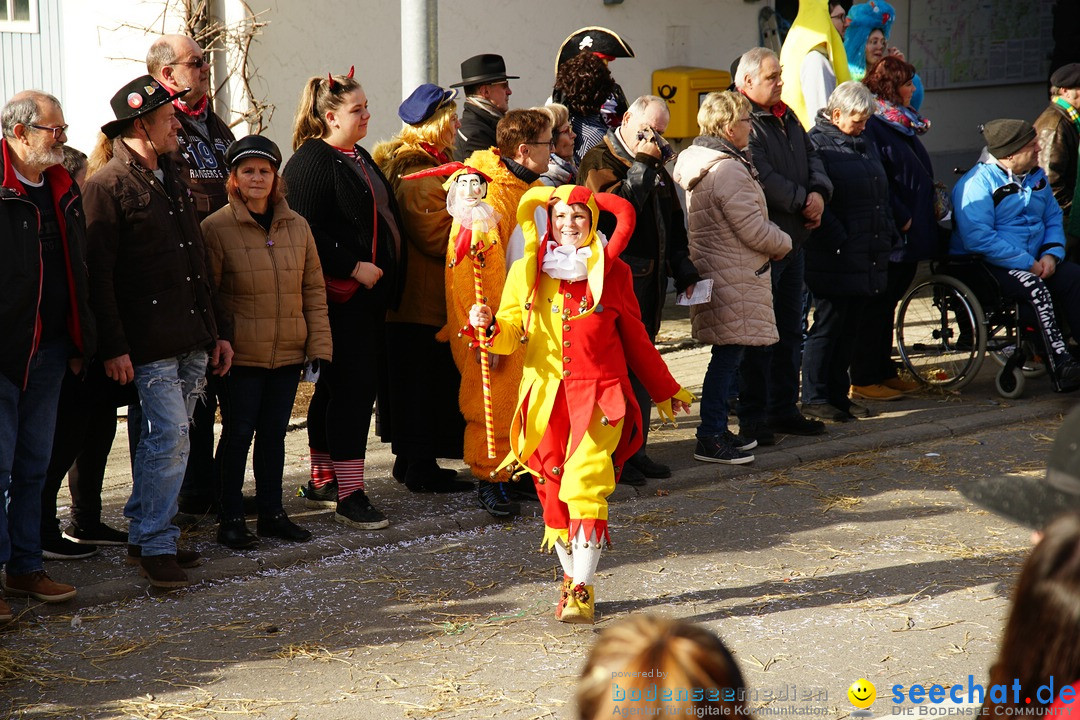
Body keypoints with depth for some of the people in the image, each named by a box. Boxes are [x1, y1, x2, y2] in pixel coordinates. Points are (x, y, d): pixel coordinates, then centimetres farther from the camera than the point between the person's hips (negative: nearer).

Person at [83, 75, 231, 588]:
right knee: (170, 436, -11)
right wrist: (114, 347, -16)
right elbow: (98, 273, -11)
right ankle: (155, 545, -2)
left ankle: (144, 533, 21)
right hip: (150, 343, -8)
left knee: (163, 438, 11)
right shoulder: (108, 185, -7)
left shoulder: (173, 179, 19)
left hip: (193, 341, 8)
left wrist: (217, 330, 19)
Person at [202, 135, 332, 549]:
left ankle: (272, 513, 23)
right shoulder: (216, 228, -5)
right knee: (238, 433, 2)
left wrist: (319, 344, 5)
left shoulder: (297, 227, 8)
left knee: (274, 433, 13)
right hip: (241, 356, -4)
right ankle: (231, 519, 12)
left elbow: (314, 289, 11)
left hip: (288, 354, 4)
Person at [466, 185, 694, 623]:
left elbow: (634, 338, 17)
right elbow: (510, 336, 3)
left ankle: (582, 592, -18)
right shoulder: (527, 271, 7)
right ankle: (572, 578, 27)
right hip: (546, 396, 2)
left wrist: (664, 390, 23)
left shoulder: (612, 271, 7)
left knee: (584, 485, -18)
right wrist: (487, 326, -20)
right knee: (553, 493, 7)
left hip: (600, 394, -2)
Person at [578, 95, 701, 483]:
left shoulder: (656, 167, 18)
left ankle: (636, 448, 20)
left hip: (651, 279, 8)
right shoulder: (600, 160, -6)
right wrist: (641, 165, -21)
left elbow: (673, 222, 25)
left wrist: (683, 270, 18)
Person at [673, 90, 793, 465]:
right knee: (728, 356, -5)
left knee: (726, 355, 17)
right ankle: (710, 440, -1)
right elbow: (754, 229, -20)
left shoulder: (696, 163, 12)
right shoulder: (728, 171, -21)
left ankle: (717, 430, 25)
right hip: (734, 278, -10)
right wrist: (784, 244, -1)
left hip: (713, 272, 10)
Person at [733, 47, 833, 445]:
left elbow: (811, 157, 15)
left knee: (790, 330, 15)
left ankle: (784, 409, 25)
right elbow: (763, 179, -22)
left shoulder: (787, 117, 16)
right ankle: (753, 418, 3)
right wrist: (803, 202, -14)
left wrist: (818, 193, -5)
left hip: (793, 241, 9)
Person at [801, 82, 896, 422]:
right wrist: (839, 244, -19)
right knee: (828, 325, -3)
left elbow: (882, 193, 25)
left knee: (851, 327, 12)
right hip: (835, 262, -8)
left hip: (868, 259, 8)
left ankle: (838, 394, 20)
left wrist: (888, 235, 14)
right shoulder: (817, 144, -9)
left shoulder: (865, 145, 18)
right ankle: (814, 397, 4)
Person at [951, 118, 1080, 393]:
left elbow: (1053, 218, 17)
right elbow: (979, 238, -22)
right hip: (985, 266, -7)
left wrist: (1052, 254, -5)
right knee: (1034, 287, -33)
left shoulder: (1036, 175, 12)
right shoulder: (977, 183, -13)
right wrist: (1027, 264, -23)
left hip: (1033, 262, 7)